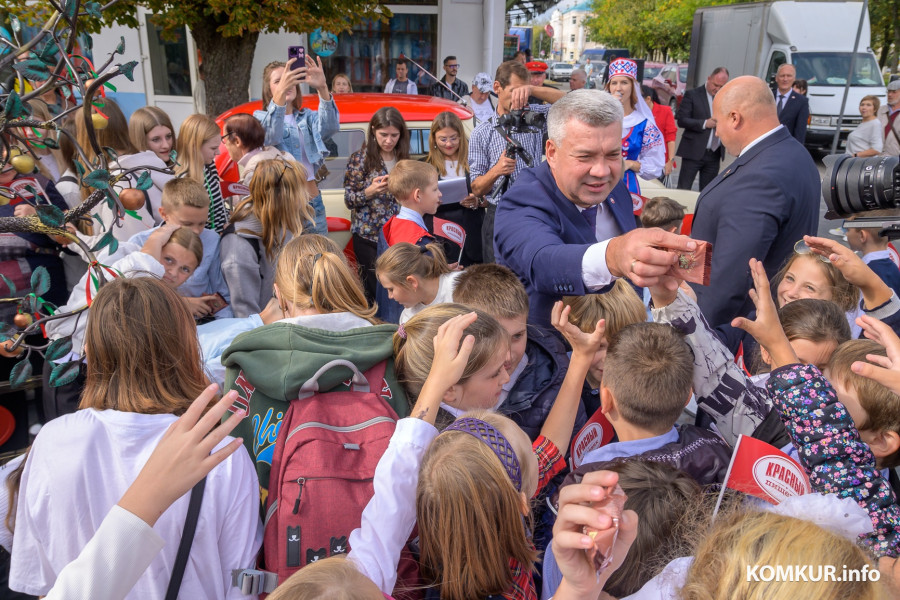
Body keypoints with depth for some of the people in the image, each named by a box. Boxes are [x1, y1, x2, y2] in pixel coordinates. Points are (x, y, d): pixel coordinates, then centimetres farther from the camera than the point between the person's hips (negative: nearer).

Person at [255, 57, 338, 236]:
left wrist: (322, 88, -28)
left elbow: (330, 127, -11)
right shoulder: (261, 118, 4)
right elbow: (270, 135, -21)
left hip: (313, 200, 3)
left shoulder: (308, 117, 12)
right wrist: (281, 92, -36)